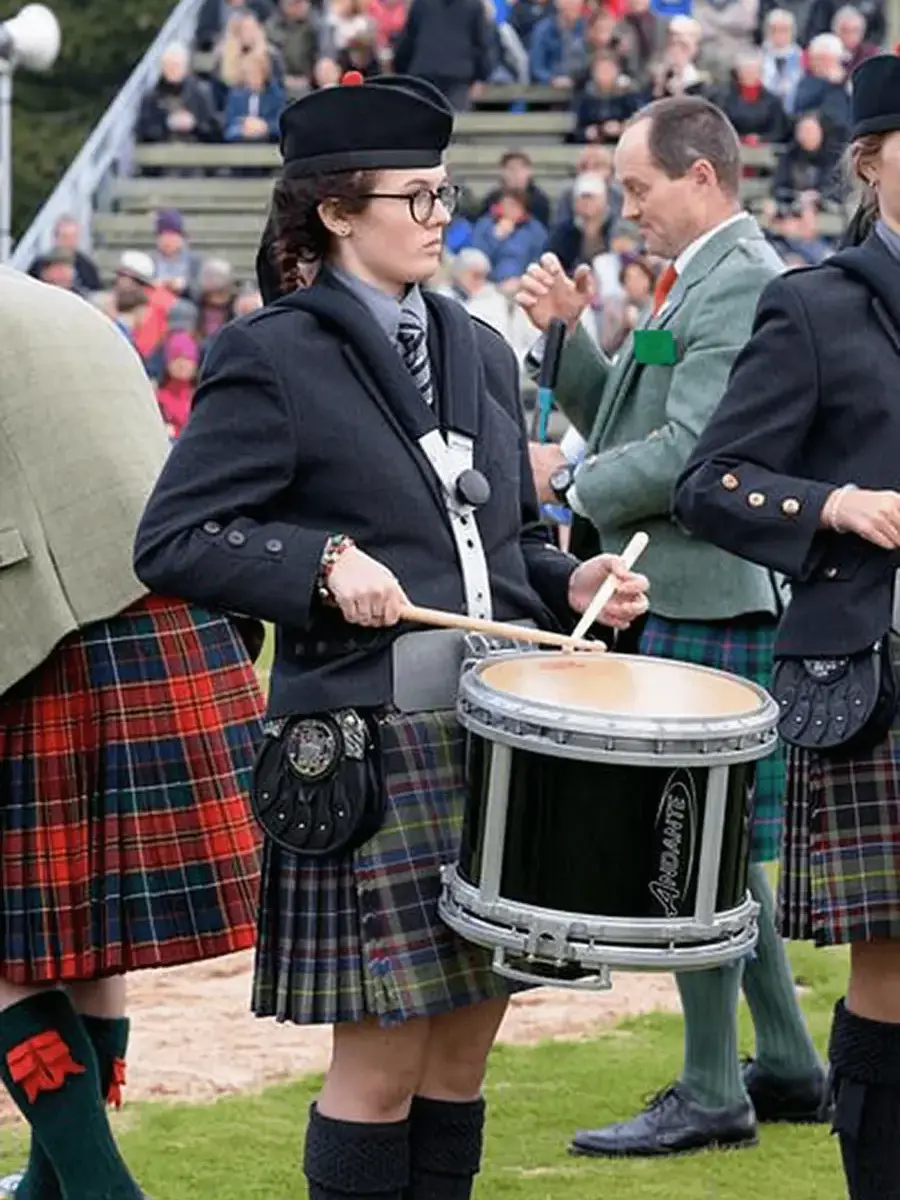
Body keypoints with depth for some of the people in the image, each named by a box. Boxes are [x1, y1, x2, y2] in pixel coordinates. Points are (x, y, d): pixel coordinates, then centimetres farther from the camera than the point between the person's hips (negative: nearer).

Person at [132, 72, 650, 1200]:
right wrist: (321, 563, -20)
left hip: (499, 732, 7)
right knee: (383, 1056, -3)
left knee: (465, 1044, 11)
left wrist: (571, 584, 3)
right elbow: (171, 542, -9)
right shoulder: (269, 358, -6)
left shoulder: (481, 353, 15)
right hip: (367, 750, -7)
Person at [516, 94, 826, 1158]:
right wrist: (564, 334, 7)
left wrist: (569, 483, -11)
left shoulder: (740, 284, -16)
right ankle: (786, 1066, 23)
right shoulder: (698, 280, 17)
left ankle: (713, 1093, 2)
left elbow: (691, 453, -23)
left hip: (714, 600, -11)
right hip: (681, 596, 11)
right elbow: (624, 418, 21)